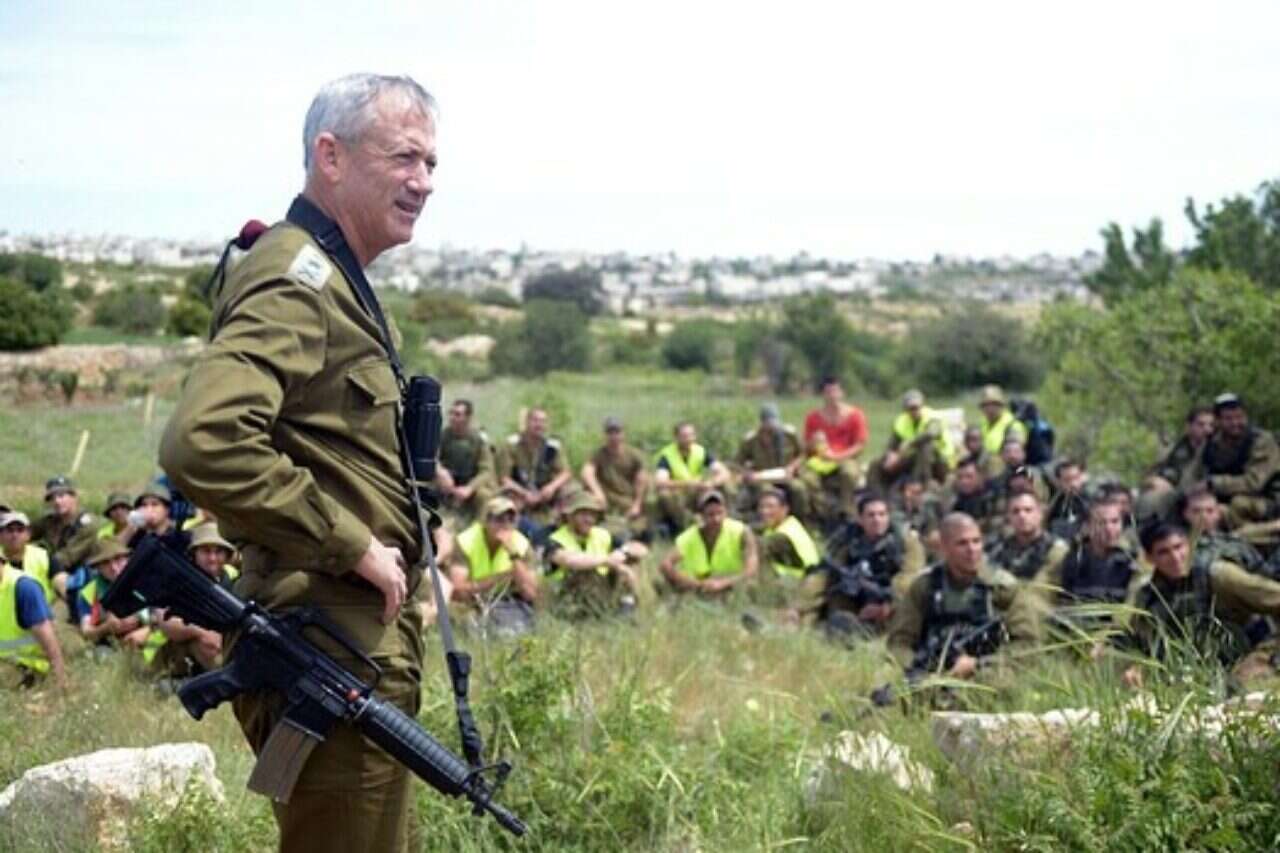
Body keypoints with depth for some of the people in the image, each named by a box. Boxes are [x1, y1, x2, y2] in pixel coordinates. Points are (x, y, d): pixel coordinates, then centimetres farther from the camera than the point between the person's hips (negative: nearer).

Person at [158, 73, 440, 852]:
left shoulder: (334, 282, 16)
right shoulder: (296, 282, -16)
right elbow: (202, 444, -32)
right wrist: (353, 544, -23)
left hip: (365, 647, 10)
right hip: (334, 661, -10)